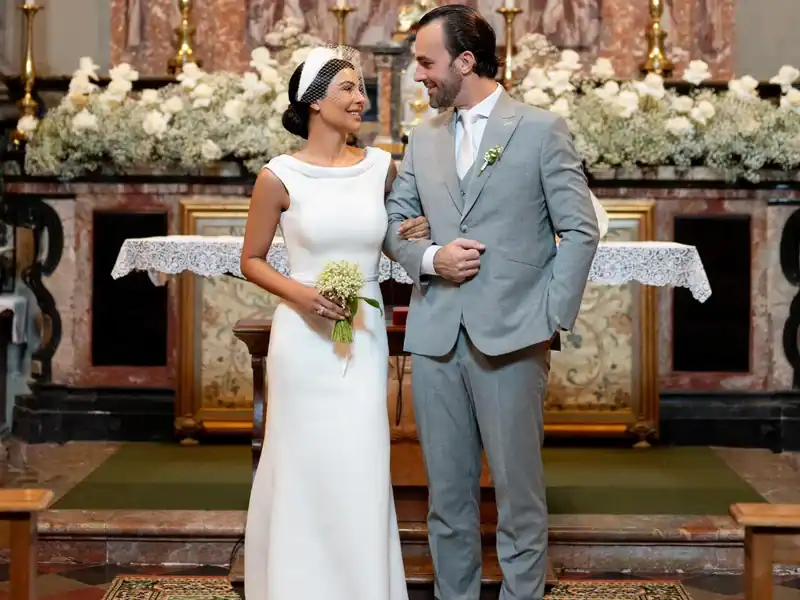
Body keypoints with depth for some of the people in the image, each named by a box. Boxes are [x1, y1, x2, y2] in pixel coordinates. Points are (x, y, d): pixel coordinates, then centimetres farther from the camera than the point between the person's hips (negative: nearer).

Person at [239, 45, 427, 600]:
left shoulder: (382, 167, 3)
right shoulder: (280, 177, -6)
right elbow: (252, 261, 2)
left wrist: (416, 234, -2)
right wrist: (299, 293, -15)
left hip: (366, 336, 3)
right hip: (305, 337, -3)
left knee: (362, 471, 4)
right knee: (303, 467, 5)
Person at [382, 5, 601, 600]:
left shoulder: (542, 128, -1)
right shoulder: (423, 138, 13)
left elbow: (580, 231, -2)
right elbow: (394, 225, 15)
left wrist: (553, 320, -7)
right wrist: (430, 257, -6)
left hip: (511, 337, -4)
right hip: (435, 337, 5)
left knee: (519, 492, 3)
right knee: (447, 492, 11)